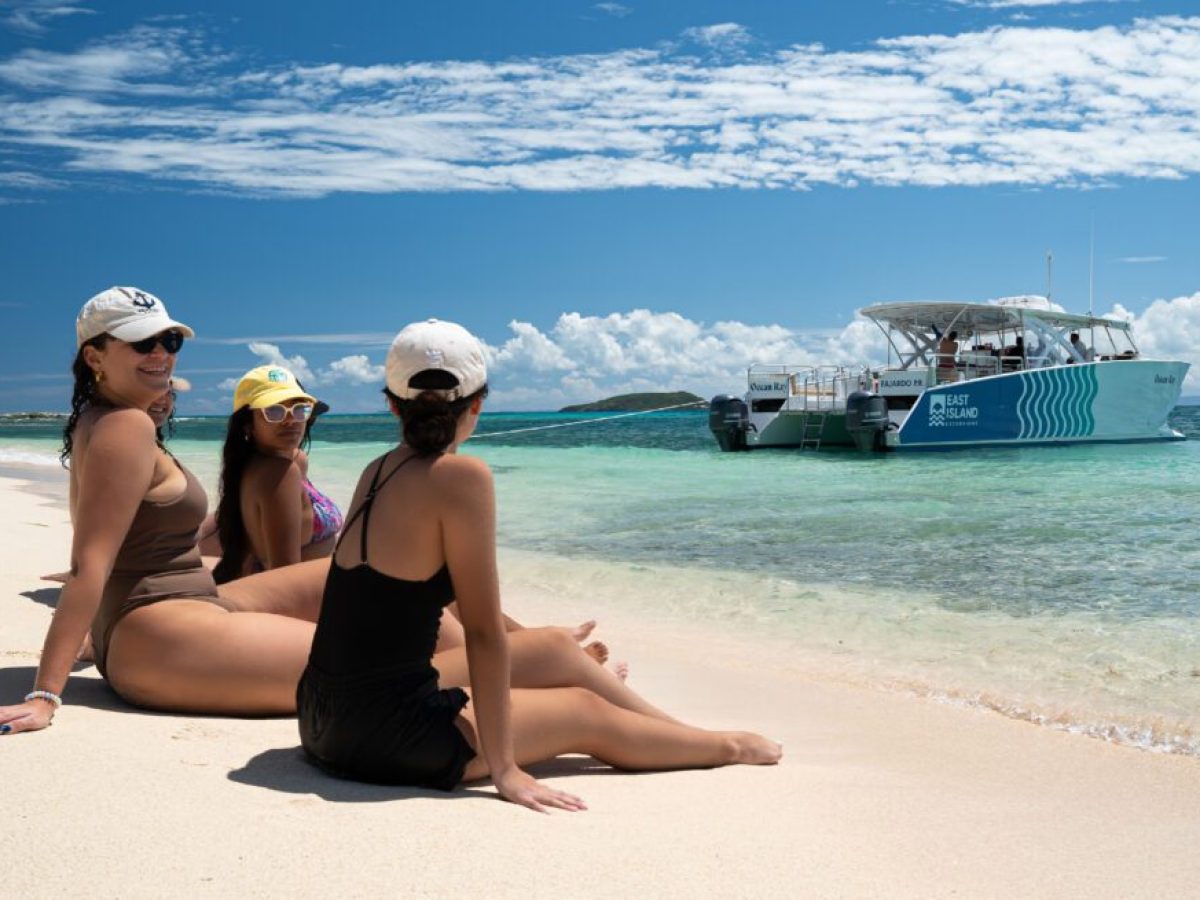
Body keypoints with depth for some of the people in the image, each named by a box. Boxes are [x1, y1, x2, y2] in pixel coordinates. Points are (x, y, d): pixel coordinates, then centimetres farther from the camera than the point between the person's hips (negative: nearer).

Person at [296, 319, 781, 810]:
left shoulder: (376, 472, 8)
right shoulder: (461, 476, -16)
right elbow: (484, 630, -16)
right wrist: (504, 769, -12)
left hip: (323, 717, 8)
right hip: (384, 732, -8)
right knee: (589, 714, 10)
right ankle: (729, 746, 31)